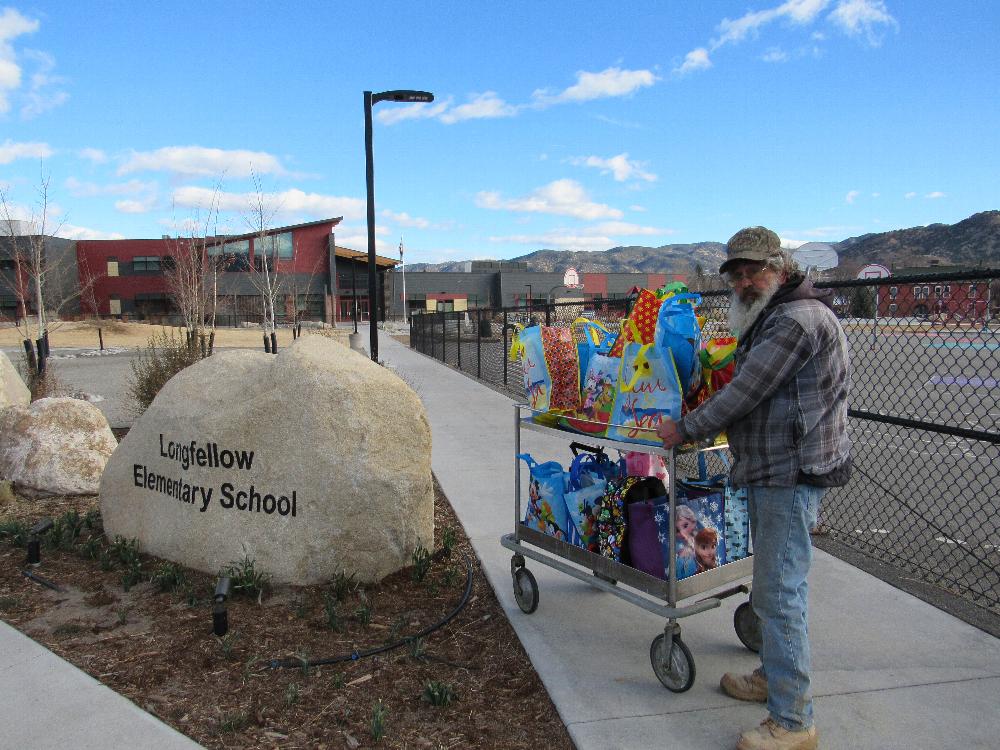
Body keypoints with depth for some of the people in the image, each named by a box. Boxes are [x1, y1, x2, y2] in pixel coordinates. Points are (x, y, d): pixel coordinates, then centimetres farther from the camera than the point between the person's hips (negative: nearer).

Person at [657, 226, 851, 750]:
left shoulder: (797, 319, -17)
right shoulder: (771, 319, 19)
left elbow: (744, 393, -19)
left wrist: (685, 429, -8)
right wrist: (697, 429, 15)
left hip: (791, 475, -11)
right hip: (771, 471, 11)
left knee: (779, 592, -7)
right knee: (773, 585, 20)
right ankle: (774, 676, 35)